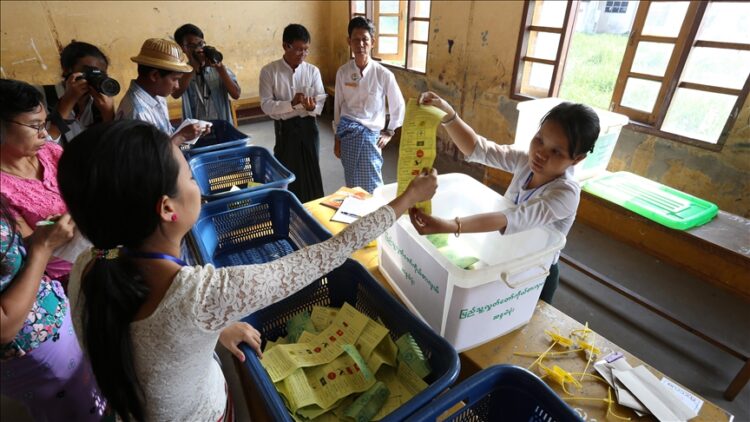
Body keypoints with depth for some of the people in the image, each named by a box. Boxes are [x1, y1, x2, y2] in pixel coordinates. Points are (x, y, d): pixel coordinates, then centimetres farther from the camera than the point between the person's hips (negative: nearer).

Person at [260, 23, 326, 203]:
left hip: (308, 127, 2)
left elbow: (321, 102, -3)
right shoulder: (269, 71, -6)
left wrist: (312, 107, -27)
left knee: (311, 171, 10)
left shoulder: (313, 71, 0)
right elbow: (266, 105, -11)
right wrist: (292, 104, -26)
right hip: (285, 129, -1)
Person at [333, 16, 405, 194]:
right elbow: (338, 106, 9)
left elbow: (398, 106, 5)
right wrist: (337, 137, 10)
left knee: (372, 185, 0)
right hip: (347, 132, 2)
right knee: (351, 182, 9)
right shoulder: (343, 72, 0)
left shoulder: (383, 74, -8)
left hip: (370, 134, -2)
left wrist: (389, 132, 7)